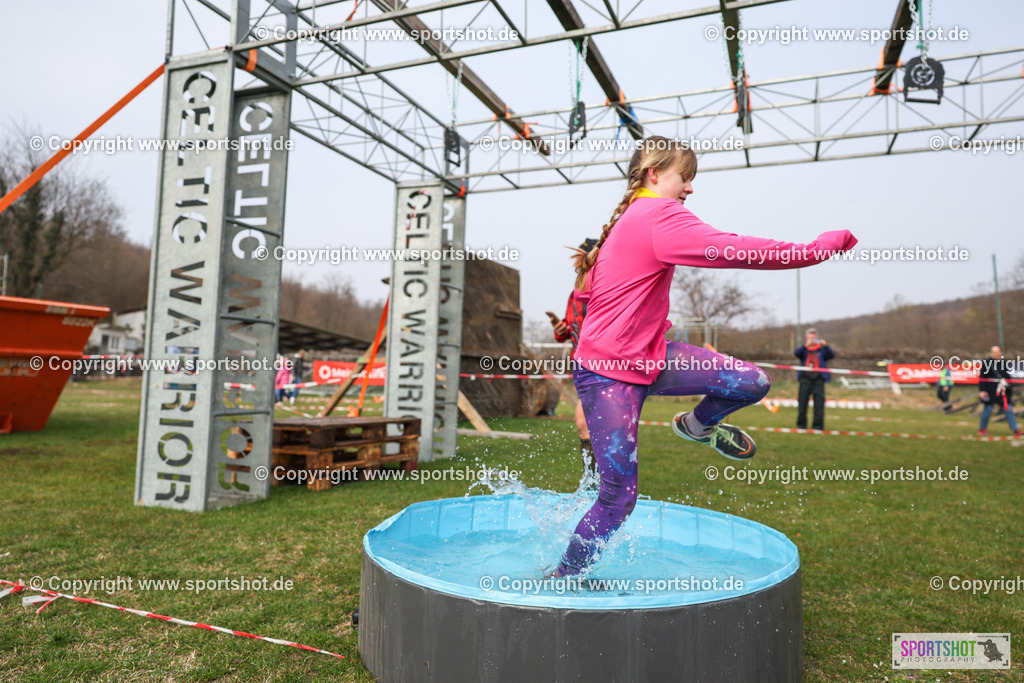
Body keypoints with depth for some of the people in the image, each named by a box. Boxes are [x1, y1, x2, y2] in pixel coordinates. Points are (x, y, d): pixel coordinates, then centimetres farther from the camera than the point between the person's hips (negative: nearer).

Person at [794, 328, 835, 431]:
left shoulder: (821, 350, 10)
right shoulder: (804, 350, 10)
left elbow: (832, 355, -6)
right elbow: (796, 353, -10)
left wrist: (825, 345, -23)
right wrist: (806, 345, -26)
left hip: (818, 381, 0)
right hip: (805, 381, 0)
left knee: (819, 406, -1)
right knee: (802, 405, 3)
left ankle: (817, 426, 8)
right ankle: (801, 425, 15)